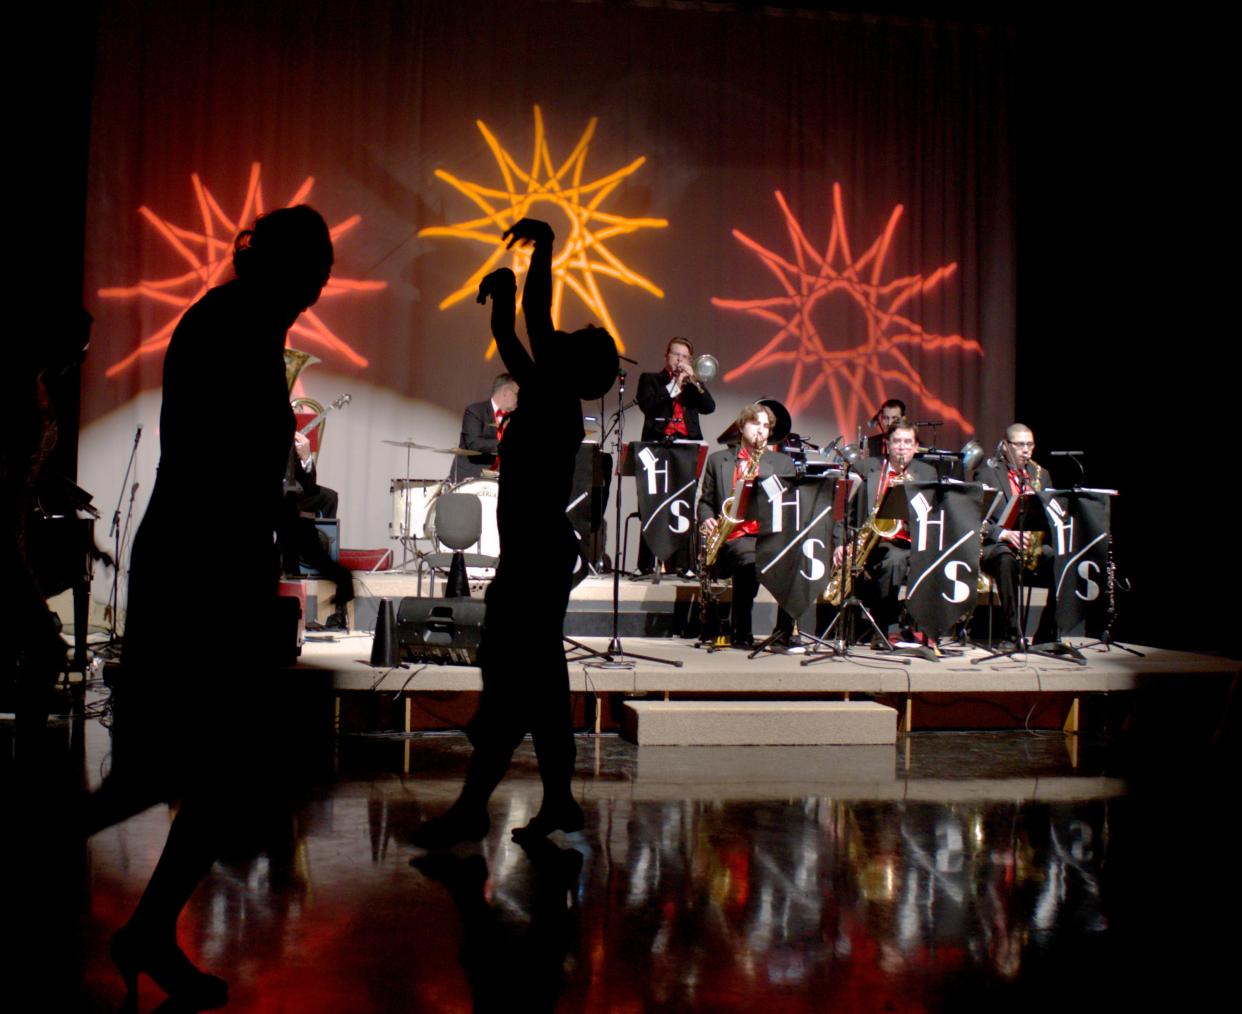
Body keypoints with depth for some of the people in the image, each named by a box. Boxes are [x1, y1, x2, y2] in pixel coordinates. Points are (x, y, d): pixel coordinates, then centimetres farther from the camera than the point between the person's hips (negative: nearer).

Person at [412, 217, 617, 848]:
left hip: (536, 559, -10)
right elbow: (508, 341, 26)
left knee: (511, 683, -8)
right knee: (536, 683, 11)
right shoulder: (545, 397, 13)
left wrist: (543, 246, -14)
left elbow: (535, 322, -17)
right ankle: (559, 802, 16)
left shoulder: (556, 400, -10)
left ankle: (471, 808, -4)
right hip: (535, 557, 10)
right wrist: (501, 294, 20)